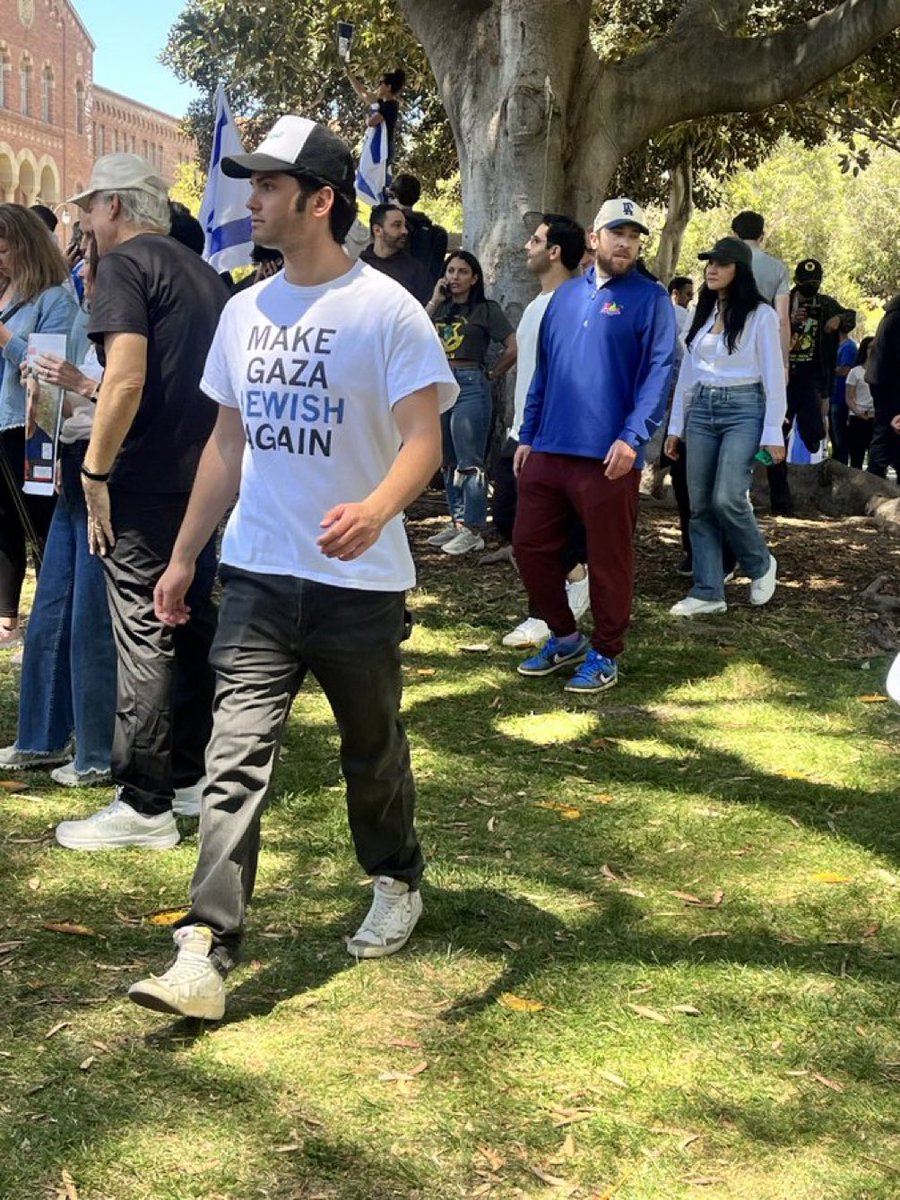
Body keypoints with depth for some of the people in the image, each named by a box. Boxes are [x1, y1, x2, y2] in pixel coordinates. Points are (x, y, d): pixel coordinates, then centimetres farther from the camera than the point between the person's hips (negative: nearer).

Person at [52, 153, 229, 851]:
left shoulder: (125, 265, -9)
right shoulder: (206, 274, 15)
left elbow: (126, 379, -20)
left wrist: (96, 472, -14)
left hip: (144, 483, -8)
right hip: (202, 480, 8)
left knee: (144, 642, -4)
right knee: (193, 629, 14)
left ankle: (144, 806, 1)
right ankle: (190, 777, 24)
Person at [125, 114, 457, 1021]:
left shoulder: (385, 309, -9)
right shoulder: (245, 311, 9)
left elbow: (423, 439, -17)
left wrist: (375, 510, -37)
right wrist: (183, 556, 15)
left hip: (357, 580, -4)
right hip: (256, 574, 4)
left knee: (373, 750, 14)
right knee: (236, 756, -6)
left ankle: (397, 884, 39)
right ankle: (205, 955, -8)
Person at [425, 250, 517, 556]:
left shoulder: (487, 309, -2)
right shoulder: (441, 309, 13)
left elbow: (513, 348, -8)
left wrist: (492, 373, -1)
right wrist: (434, 302, -2)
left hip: (470, 386, -6)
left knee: (469, 463, -6)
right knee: (448, 461, 12)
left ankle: (473, 530, -2)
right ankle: (457, 522, 21)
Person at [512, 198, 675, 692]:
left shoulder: (649, 298, -1)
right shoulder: (565, 295, 15)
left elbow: (659, 371, -9)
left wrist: (632, 437, -20)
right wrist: (527, 436, 14)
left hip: (608, 456, -5)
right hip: (548, 449, 6)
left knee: (608, 558, 3)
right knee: (530, 546, 9)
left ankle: (604, 655, 18)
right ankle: (564, 637, 26)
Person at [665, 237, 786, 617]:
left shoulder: (760, 315, -4)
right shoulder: (702, 313, 12)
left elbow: (773, 375, -5)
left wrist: (773, 432, -10)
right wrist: (676, 425, 13)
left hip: (743, 411, -6)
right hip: (701, 410, 6)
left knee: (727, 499, -17)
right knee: (700, 505, 1)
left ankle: (761, 565, 9)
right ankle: (708, 592, 6)